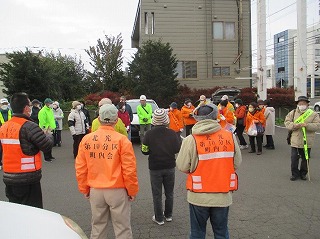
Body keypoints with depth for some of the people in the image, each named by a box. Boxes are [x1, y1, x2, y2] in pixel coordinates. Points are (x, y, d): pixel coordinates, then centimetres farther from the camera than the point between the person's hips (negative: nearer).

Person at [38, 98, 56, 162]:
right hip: (46, 131, -9)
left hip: (50, 130, 9)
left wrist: (52, 127, 19)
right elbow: (42, 122, -20)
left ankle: (49, 155, 30)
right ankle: (46, 158, 5)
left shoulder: (50, 110, 13)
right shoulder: (42, 111, -16)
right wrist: (45, 130, -22)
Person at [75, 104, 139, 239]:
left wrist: (84, 189, 15)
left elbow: (80, 168, 2)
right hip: (117, 190, -3)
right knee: (122, 227, 10)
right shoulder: (122, 140, -13)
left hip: (95, 191, 4)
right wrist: (132, 191, 1)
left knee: (97, 226, 19)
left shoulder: (86, 139, -3)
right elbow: (129, 169, -12)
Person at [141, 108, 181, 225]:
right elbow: (177, 149, -5)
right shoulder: (172, 133, -9)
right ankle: (168, 215, 30)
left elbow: (145, 151, -9)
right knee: (169, 192, 18)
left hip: (155, 168, -2)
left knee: (157, 194, 9)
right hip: (169, 167, 2)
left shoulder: (149, 134, -13)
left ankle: (159, 218, 17)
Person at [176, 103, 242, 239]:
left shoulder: (191, 140, -14)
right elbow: (237, 163, 0)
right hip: (223, 195, 2)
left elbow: (182, 166, -10)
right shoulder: (230, 137, -6)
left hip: (199, 196, -2)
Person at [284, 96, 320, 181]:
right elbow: (287, 122, 1)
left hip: (307, 141, 0)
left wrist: (307, 125, -25)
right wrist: (294, 125, -19)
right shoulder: (293, 113, 3)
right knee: (294, 158, 1)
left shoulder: (313, 114, -2)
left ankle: (303, 173, 29)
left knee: (305, 158, 11)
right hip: (295, 140, 0)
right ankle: (295, 174, 17)